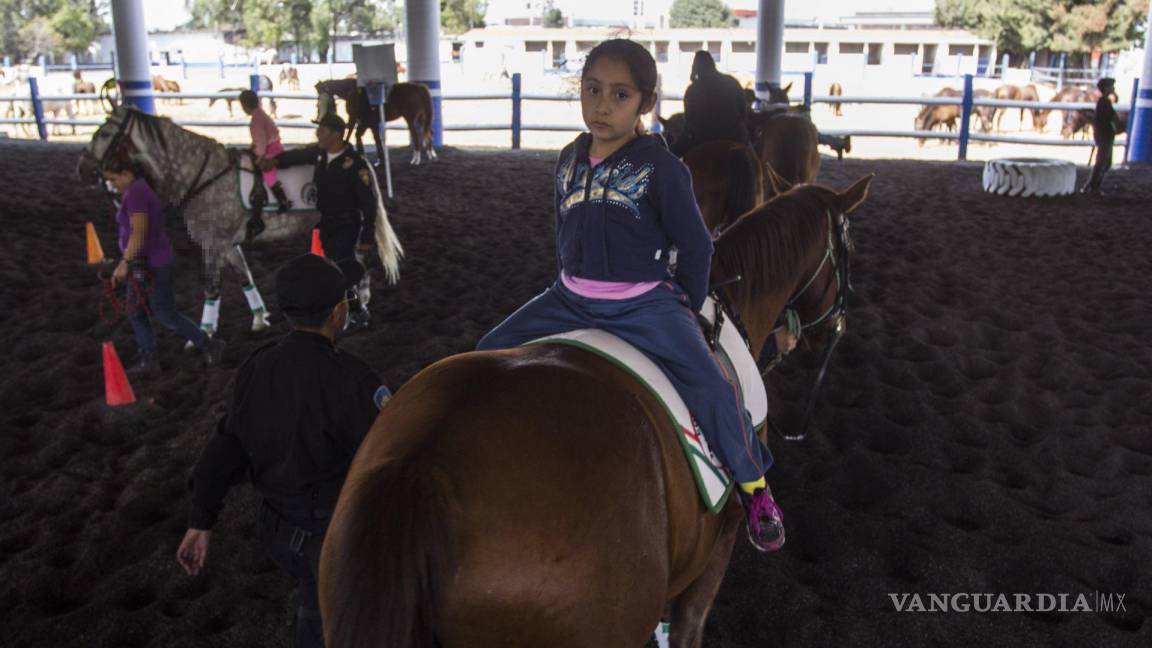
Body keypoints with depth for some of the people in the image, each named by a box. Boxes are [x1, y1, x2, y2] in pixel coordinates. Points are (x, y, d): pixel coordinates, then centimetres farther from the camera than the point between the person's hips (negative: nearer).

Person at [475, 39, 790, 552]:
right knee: (490, 353, 0)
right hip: (571, 299, 5)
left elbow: (695, 245, -3)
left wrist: (688, 303, 2)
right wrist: (570, 282, 16)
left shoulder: (659, 167, -11)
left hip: (644, 304, -5)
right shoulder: (569, 161, 5)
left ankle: (753, 486, 6)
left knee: (710, 386, -19)